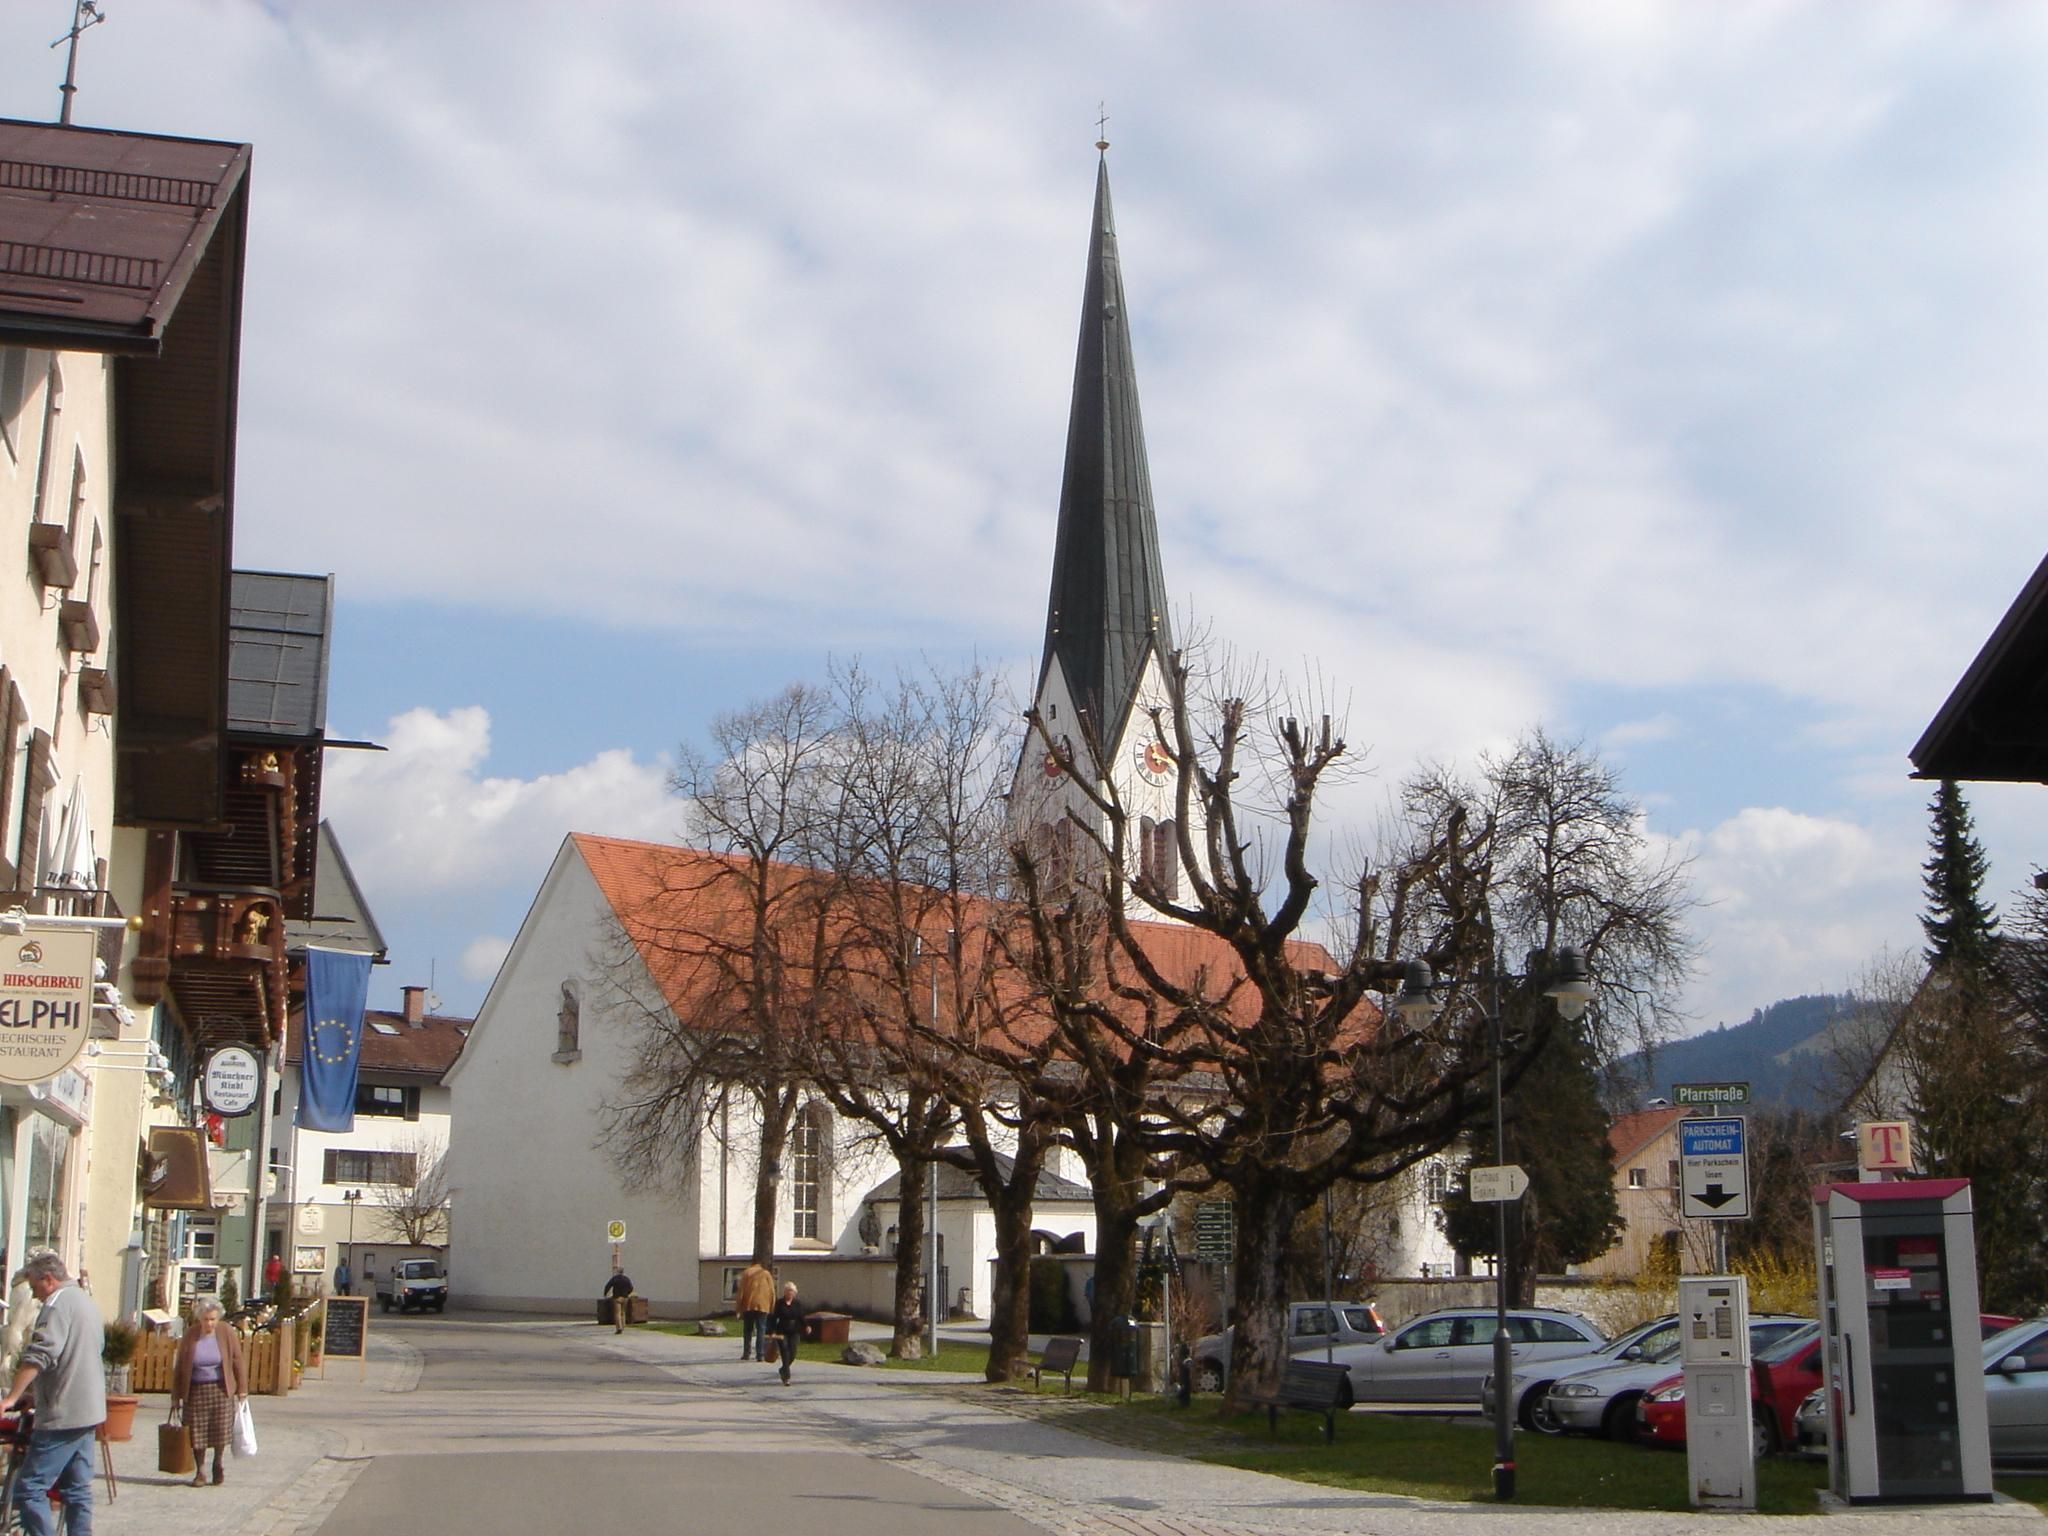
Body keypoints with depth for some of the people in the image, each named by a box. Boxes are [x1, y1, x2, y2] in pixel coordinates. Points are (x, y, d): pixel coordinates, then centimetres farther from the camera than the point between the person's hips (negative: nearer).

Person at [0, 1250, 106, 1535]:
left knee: (30, 1489, -8)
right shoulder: (86, 1301, 18)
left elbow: (39, 1354, -26)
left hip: (63, 1415, -10)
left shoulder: (59, 1303, -13)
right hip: (89, 1413, 10)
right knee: (78, 1489, 12)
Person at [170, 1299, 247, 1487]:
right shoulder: (190, 1335, -4)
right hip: (196, 1391, 1)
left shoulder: (227, 1333, -5)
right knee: (197, 1432, 1)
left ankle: (218, 1463, 22)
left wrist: (242, 1388, 1)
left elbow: (238, 1361, 1)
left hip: (221, 1389, -1)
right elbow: (179, 1366, 2)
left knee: (221, 1428, -3)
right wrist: (176, 1396, 2)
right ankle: (200, 1471, 16)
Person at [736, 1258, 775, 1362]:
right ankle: (760, 1354, -9)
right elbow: (772, 1292, 4)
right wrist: (772, 1308, 9)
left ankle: (746, 1353, 9)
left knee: (747, 1330, 12)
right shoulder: (767, 1274, 7)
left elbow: (741, 1291, 1)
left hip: (748, 1306, 0)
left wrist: (739, 1308, 5)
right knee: (761, 1331, 0)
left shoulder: (746, 1273, 6)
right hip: (763, 1307, 0)